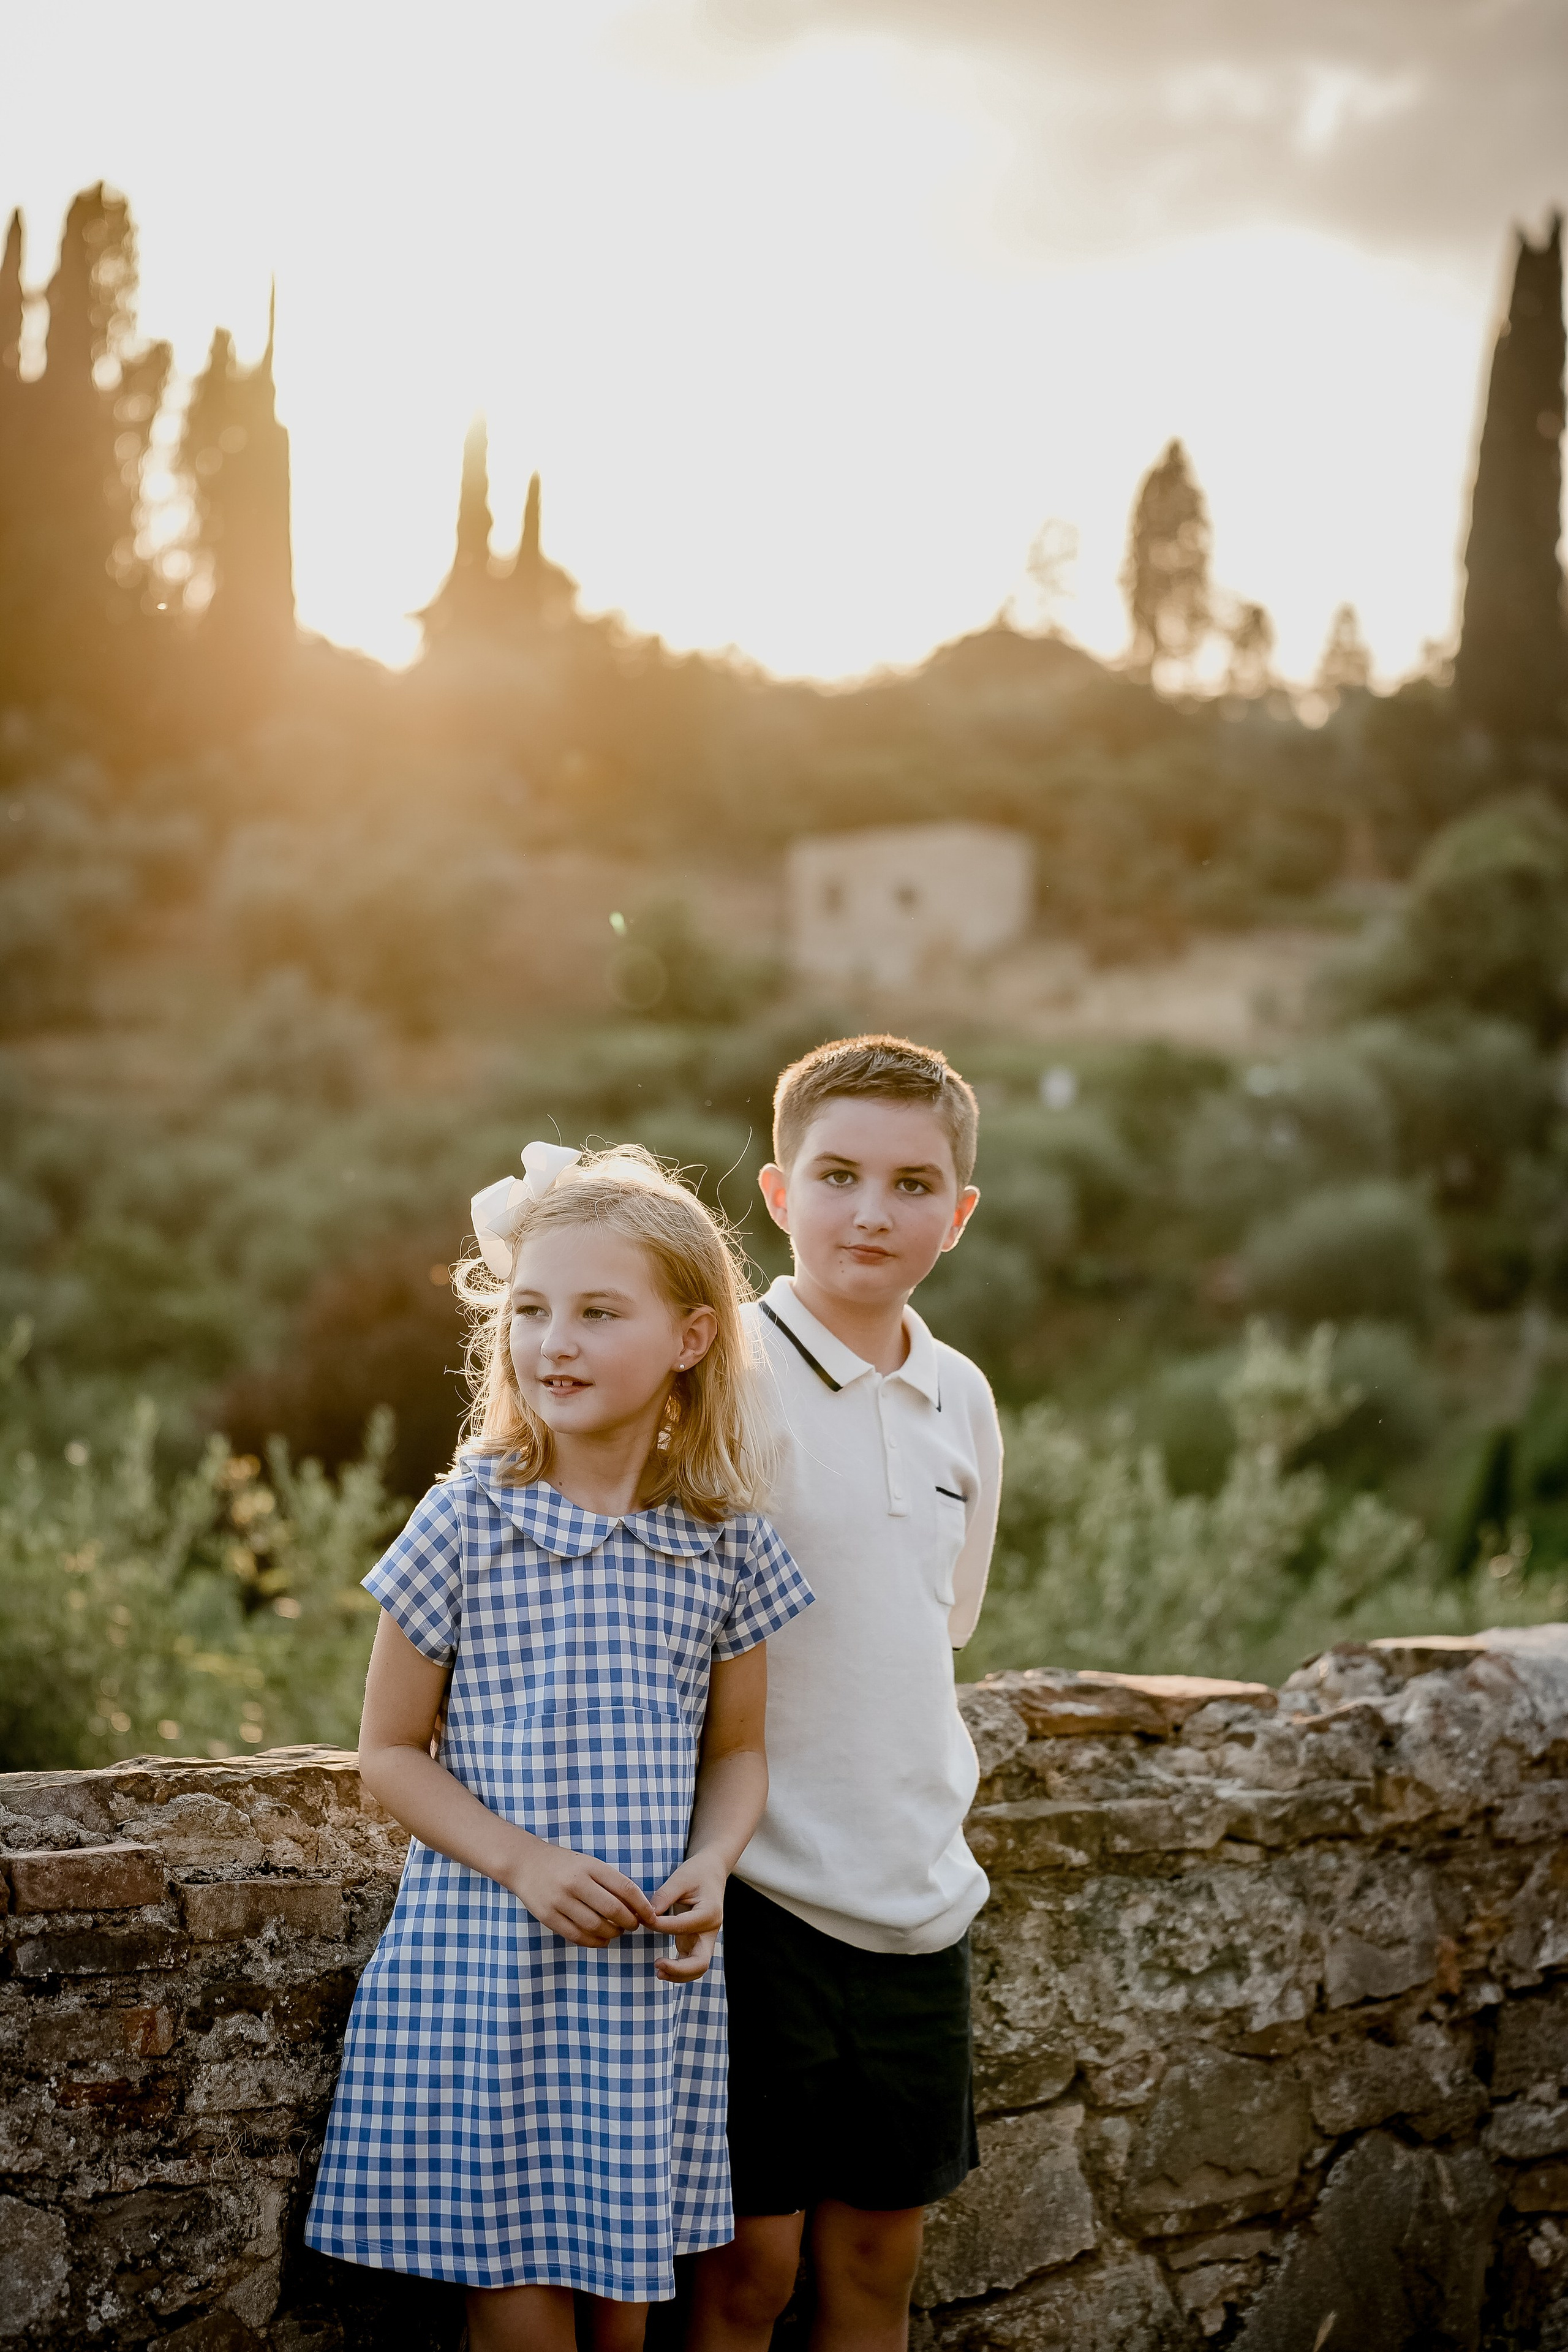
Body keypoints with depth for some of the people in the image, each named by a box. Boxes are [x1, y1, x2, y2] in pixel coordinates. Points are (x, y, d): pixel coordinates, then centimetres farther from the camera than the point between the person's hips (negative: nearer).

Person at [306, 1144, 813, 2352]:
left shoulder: (725, 1540, 1)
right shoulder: (466, 1522, -5)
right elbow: (393, 1750, 0)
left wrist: (710, 1868, -8)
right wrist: (521, 1860, -15)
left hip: (651, 1973, 2)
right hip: (484, 1965, -2)